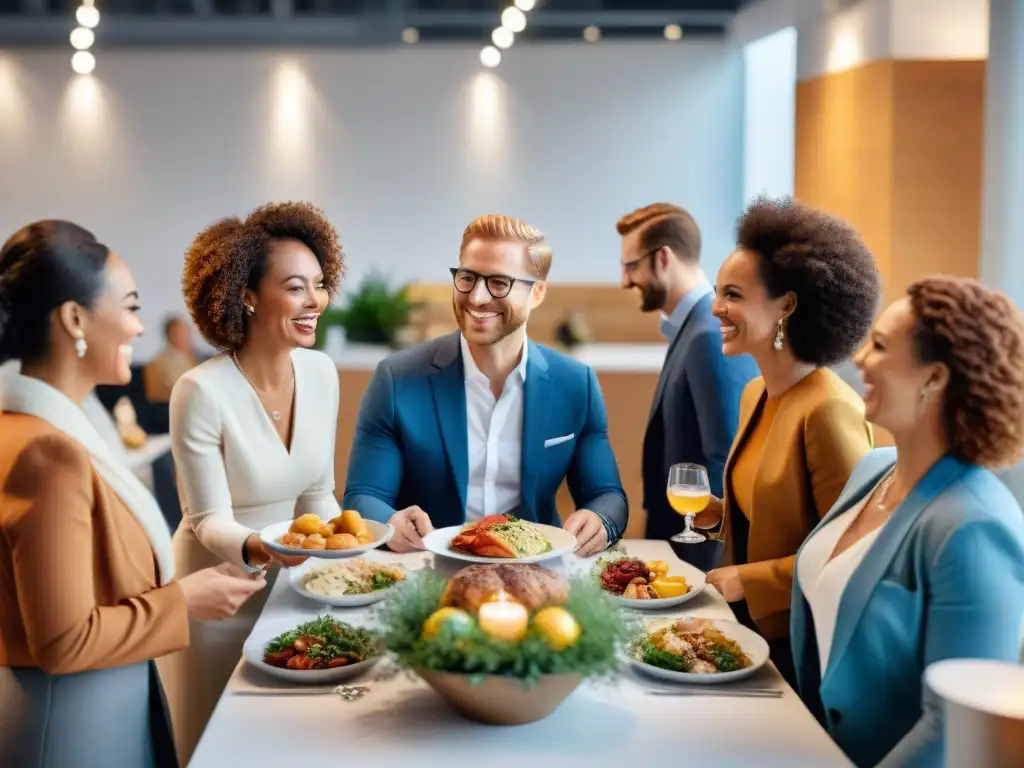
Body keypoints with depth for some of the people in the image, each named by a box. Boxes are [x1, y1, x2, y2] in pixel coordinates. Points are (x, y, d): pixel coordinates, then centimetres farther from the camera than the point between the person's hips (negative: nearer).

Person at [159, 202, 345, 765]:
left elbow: (316, 494, 2)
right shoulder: (201, 392, -24)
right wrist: (257, 547, -39)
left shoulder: (321, 372, -7)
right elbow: (209, 520, -20)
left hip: (290, 583, 5)